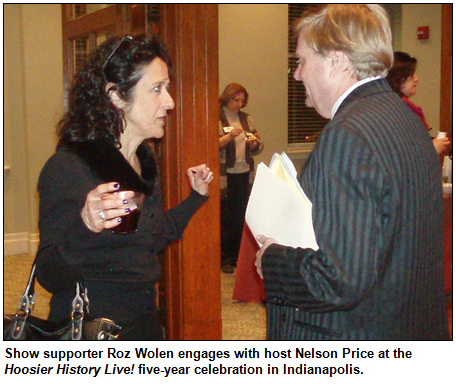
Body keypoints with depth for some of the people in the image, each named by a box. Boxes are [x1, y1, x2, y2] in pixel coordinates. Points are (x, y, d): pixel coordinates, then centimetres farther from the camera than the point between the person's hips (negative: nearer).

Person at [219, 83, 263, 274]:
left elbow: (258, 148, 16)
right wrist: (229, 137, -24)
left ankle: (237, 256, 19)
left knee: (240, 217, 9)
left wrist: (254, 143, -6)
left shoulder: (247, 119, 13)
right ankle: (224, 259, 9)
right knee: (225, 217, -1)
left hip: (244, 174, 5)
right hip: (225, 176, -5)